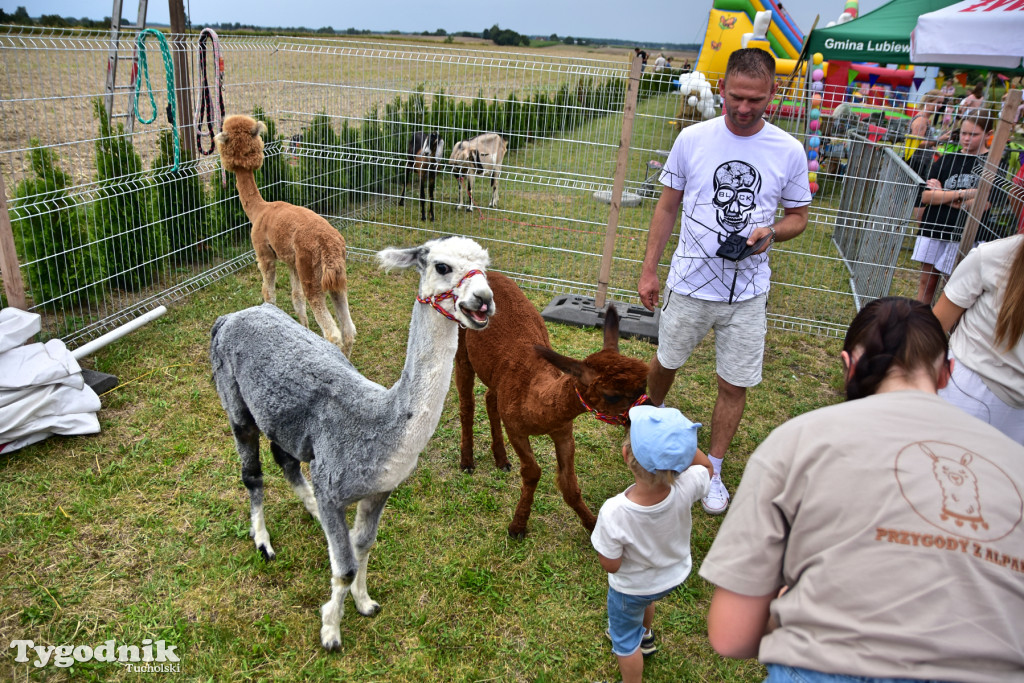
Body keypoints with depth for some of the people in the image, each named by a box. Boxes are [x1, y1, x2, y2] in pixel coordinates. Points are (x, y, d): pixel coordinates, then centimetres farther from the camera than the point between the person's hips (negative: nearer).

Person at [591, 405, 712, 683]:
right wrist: (681, 438, -23)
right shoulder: (686, 488, -37)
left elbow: (611, 565, -25)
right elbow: (706, 467, -11)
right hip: (676, 575, 5)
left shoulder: (614, 513, -44)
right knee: (644, 600, 39)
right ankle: (644, 635, 68)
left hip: (631, 587, -4)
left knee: (625, 639, 27)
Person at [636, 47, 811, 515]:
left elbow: (798, 216, 7)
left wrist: (771, 232, -16)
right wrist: (648, 270, 2)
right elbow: (667, 206, 3)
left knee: (735, 385, 8)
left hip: (748, 291, 1)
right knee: (665, 362, 17)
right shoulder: (693, 139, -5)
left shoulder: (788, 151, -4)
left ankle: (712, 468, 28)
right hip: (689, 283, 0)